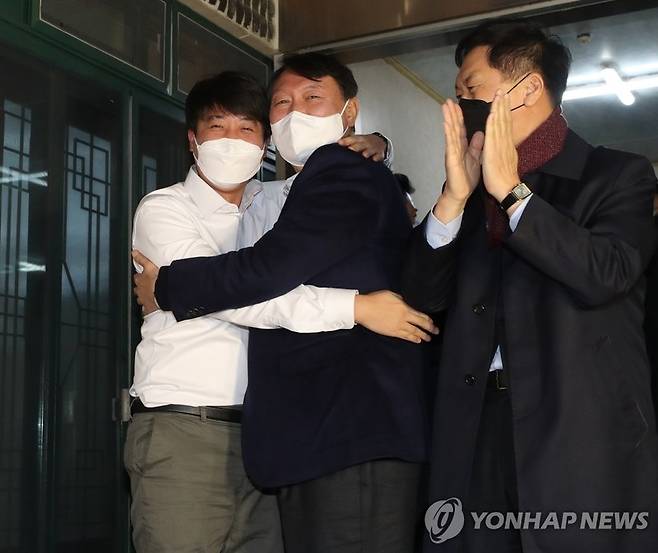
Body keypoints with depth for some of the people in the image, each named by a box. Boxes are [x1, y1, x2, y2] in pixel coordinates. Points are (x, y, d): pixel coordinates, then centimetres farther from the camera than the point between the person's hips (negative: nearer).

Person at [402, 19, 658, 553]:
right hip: (479, 428, 4)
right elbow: (423, 296, 6)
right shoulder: (473, 186, 14)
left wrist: (511, 191, -13)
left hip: (583, 432, -4)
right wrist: (455, 196, -6)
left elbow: (606, 274, -17)